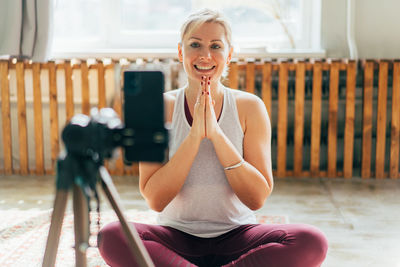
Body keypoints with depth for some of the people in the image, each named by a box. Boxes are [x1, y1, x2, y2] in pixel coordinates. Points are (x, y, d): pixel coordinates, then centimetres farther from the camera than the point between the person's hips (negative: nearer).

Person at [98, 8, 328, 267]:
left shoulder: (250, 107, -1)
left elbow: (257, 199, -8)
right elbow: (155, 200, -10)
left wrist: (216, 134, -17)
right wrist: (194, 136, -19)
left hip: (236, 238, 1)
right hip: (177, 239, 0)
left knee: (312, 241, -27)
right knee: (111, 236, -30)